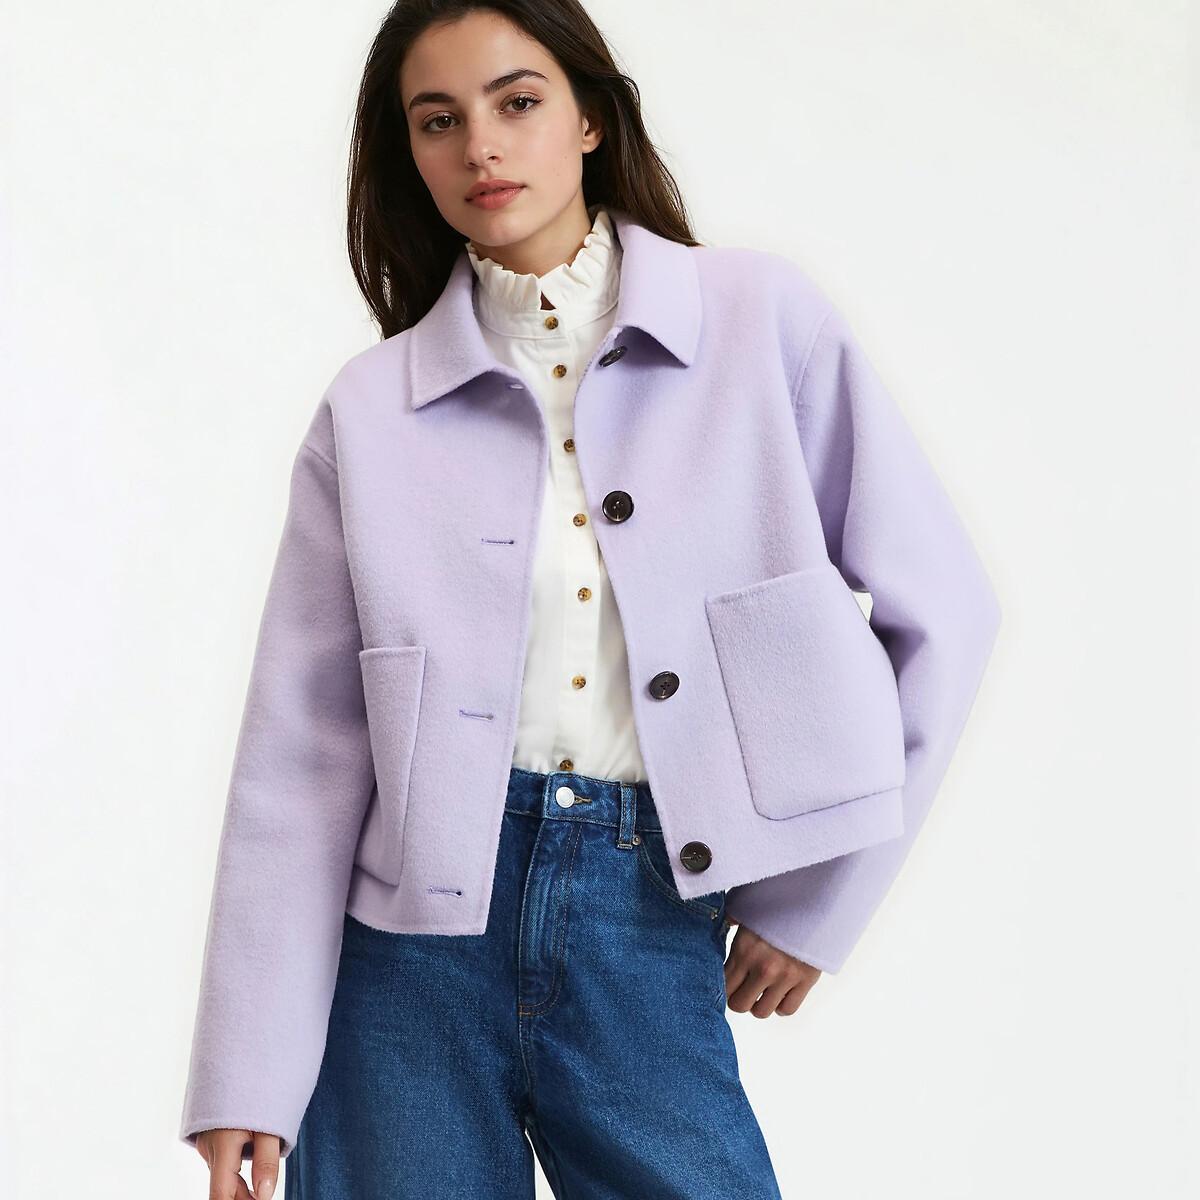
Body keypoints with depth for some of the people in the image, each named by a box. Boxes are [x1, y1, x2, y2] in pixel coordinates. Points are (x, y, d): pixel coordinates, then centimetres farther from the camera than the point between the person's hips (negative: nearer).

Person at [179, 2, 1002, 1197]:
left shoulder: (764, 321, 1)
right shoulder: (370, 408, 3)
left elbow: (938, 607, 3)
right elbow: (303, 747, 0)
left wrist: (813, 901, 2)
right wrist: (250, 1078, -3)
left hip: (651, 919, 0)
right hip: (412, 933, 1)